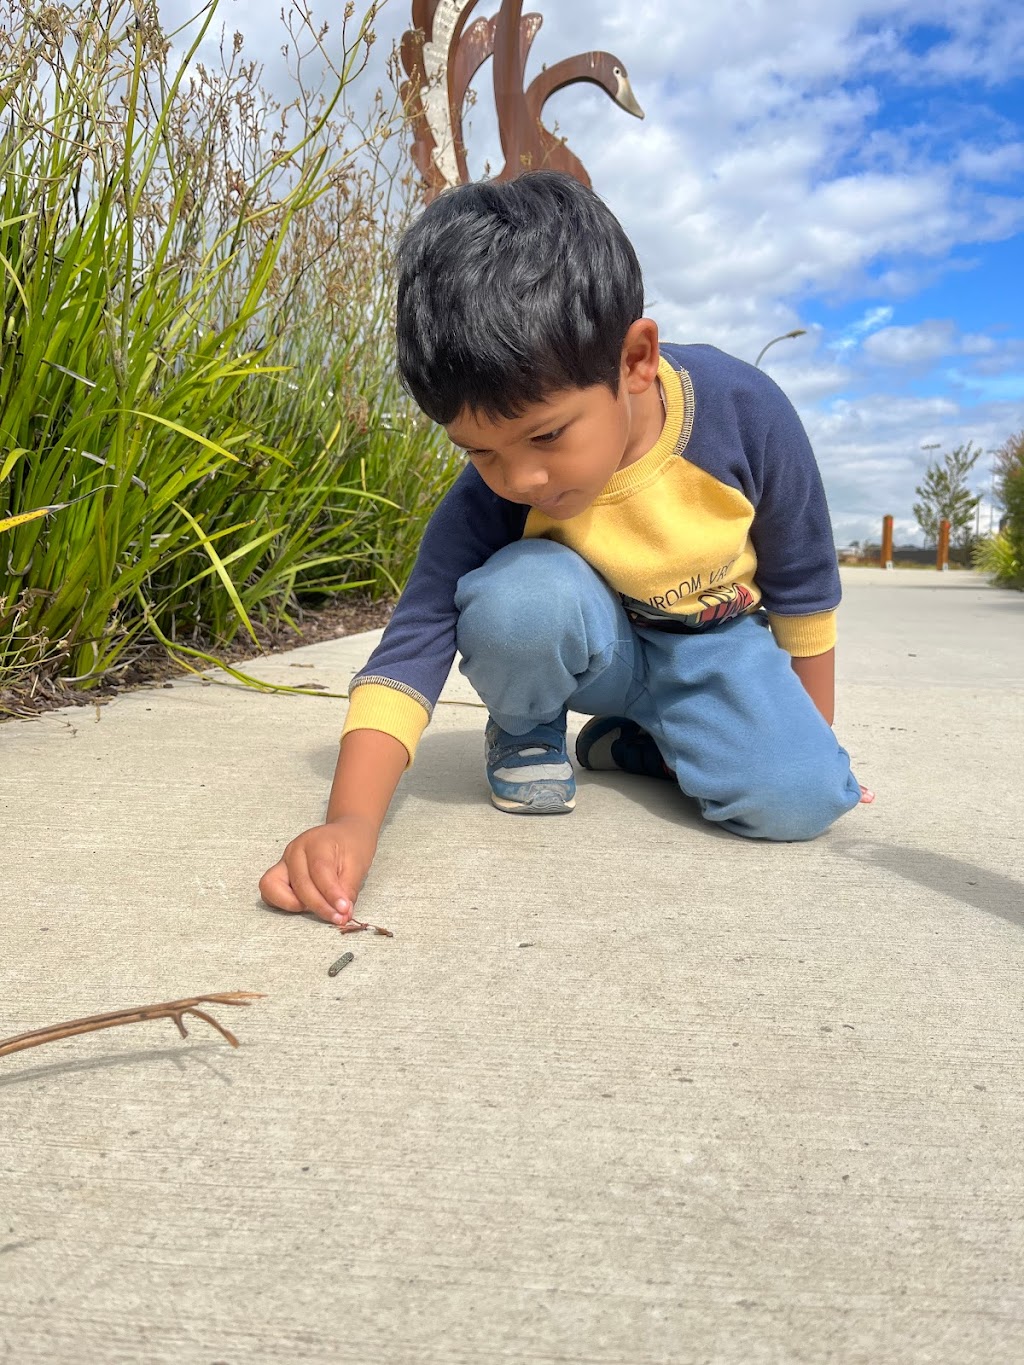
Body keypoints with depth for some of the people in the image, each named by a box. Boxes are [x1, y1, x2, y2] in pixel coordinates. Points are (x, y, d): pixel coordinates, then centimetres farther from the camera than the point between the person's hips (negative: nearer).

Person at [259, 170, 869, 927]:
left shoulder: (746, 412, -26)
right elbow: (415, 642, -31)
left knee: (799, 803, -24)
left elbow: (804, 582, -12)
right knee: (518, 594, -36)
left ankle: (637, 738, 6)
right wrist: (352, 821, -46)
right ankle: (527, 734, -2)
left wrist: (815, 733, 0)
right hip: (594, 641, 0)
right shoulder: (489, 496, -26)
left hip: (712, 644, 1)